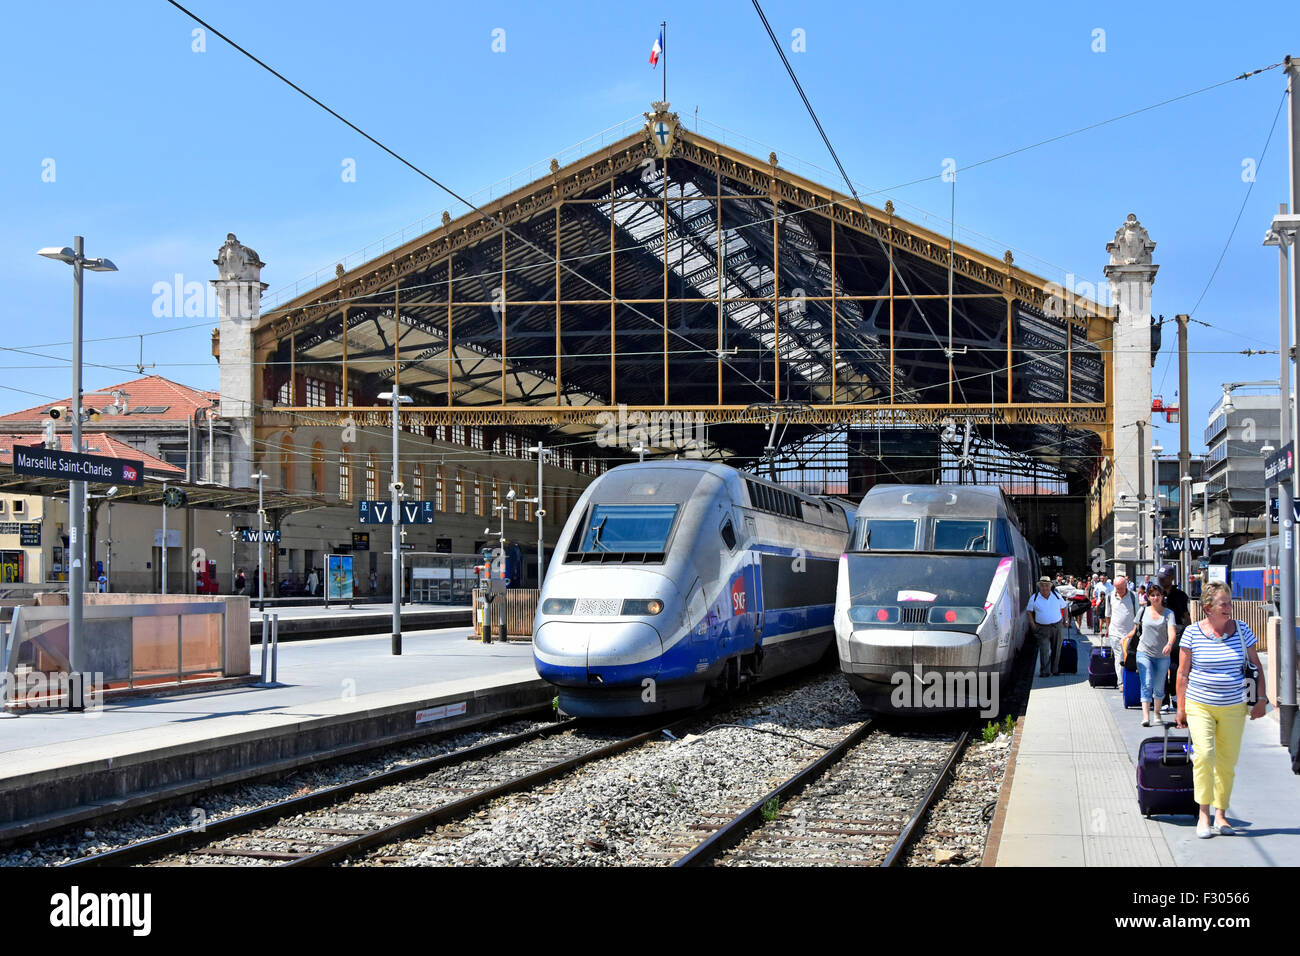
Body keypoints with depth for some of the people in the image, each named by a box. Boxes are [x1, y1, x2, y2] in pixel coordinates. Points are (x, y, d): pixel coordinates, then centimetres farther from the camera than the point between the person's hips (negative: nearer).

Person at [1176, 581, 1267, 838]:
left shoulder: (1241, 629, 2)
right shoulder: (1192, 632, -5)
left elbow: (1256, 665, 10)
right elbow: (1183, 672, 1)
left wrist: (1261, 698, 3)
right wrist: (1181, 706, 1)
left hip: (1233, 708, 2)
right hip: (1199, 706, -2)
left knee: (1227, 761, 4)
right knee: (1204, 754, -17)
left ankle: (1221, 814, 18)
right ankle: (1203, 814, -8)